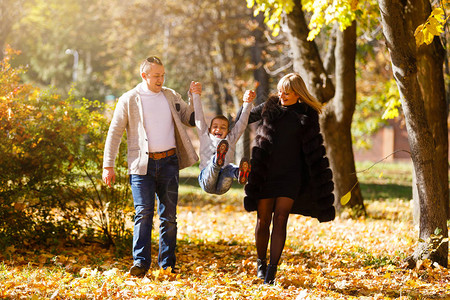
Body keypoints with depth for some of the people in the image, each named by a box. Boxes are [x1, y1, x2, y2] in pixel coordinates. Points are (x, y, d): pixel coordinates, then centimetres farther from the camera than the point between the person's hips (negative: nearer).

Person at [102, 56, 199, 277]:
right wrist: (108, 166, -3)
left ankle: (168, 265, 9)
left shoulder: (171, 96, 12)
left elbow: (191, 120, 18)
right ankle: (140, 262, -13)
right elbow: (114, 133, 2)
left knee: (169, 215, 4)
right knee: (143, 212, -12)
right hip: (142, 164, -3)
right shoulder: (129, 100, 1)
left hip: (169, 162, 3)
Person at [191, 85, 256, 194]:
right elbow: (199, 116, 20)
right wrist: (196, 95, 17)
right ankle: (217, 160, -69)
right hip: (206, 179, 0)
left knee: (230, 167, -34)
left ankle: (240, 173, -69)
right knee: (213, 165, -33)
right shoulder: (205, 136, 25)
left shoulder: (231, 139, 26)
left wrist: (247, 103, 6)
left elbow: (242, 123, 17)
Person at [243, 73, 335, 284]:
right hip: (266, 173, 2)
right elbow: (247, 117, 22)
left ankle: (272, 269, -14)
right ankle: (261, 262, 24)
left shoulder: (308, 115, 1)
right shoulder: (270, 107, 5)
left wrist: (319, 185, 3)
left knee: (280, 219, -12)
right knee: (263, 220, 4)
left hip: (290, 174, -2)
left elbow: (313, 151, 5)